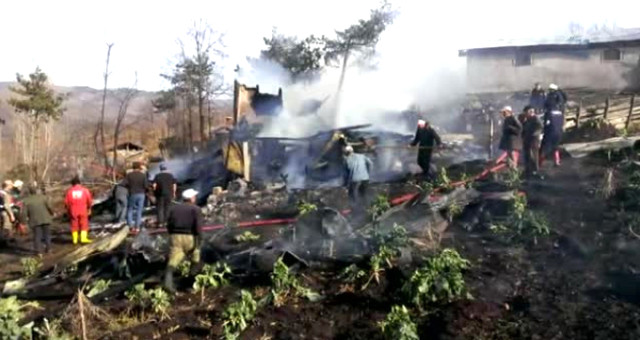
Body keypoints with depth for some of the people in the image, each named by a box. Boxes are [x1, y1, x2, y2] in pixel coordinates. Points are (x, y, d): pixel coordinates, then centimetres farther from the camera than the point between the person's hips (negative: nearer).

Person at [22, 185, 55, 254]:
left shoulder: (26, 200, -3)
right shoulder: (43, 197, -5)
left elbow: (24, 212, -7)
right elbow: (49, 207, -7)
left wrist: (27, 218, 8)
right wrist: (52, 214, 8)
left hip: (35, 221, 0)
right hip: (46, 219, 0)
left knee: (37, 235, 7)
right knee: (47, 234, 13)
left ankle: (38, 250, 5)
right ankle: (48, 248, 19)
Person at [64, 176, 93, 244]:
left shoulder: (70, 191, 2)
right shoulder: (85, 190, 1)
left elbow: (66, 202, -1)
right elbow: (90, 201, -1)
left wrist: (68, 209, 13)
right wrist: (89, 209, 12)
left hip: (73, 211, 1)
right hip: (83, 210, -1)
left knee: (74, 225, 9)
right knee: (84, 224, 3)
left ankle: (75, 239, 10)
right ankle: (83, 238, -8)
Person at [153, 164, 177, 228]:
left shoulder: (157, 176, -3)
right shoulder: (171, 175, 3)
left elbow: (154, 185, -8)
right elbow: (174, 185, 2)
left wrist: (154, 191, 7)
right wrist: (174, 193, 11)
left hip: (160, 194, -2)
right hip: (169, 194, 2)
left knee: (160, 208, 3)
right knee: (167, 208, 9)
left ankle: (160, 222, -2)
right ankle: (166, 222, 11)